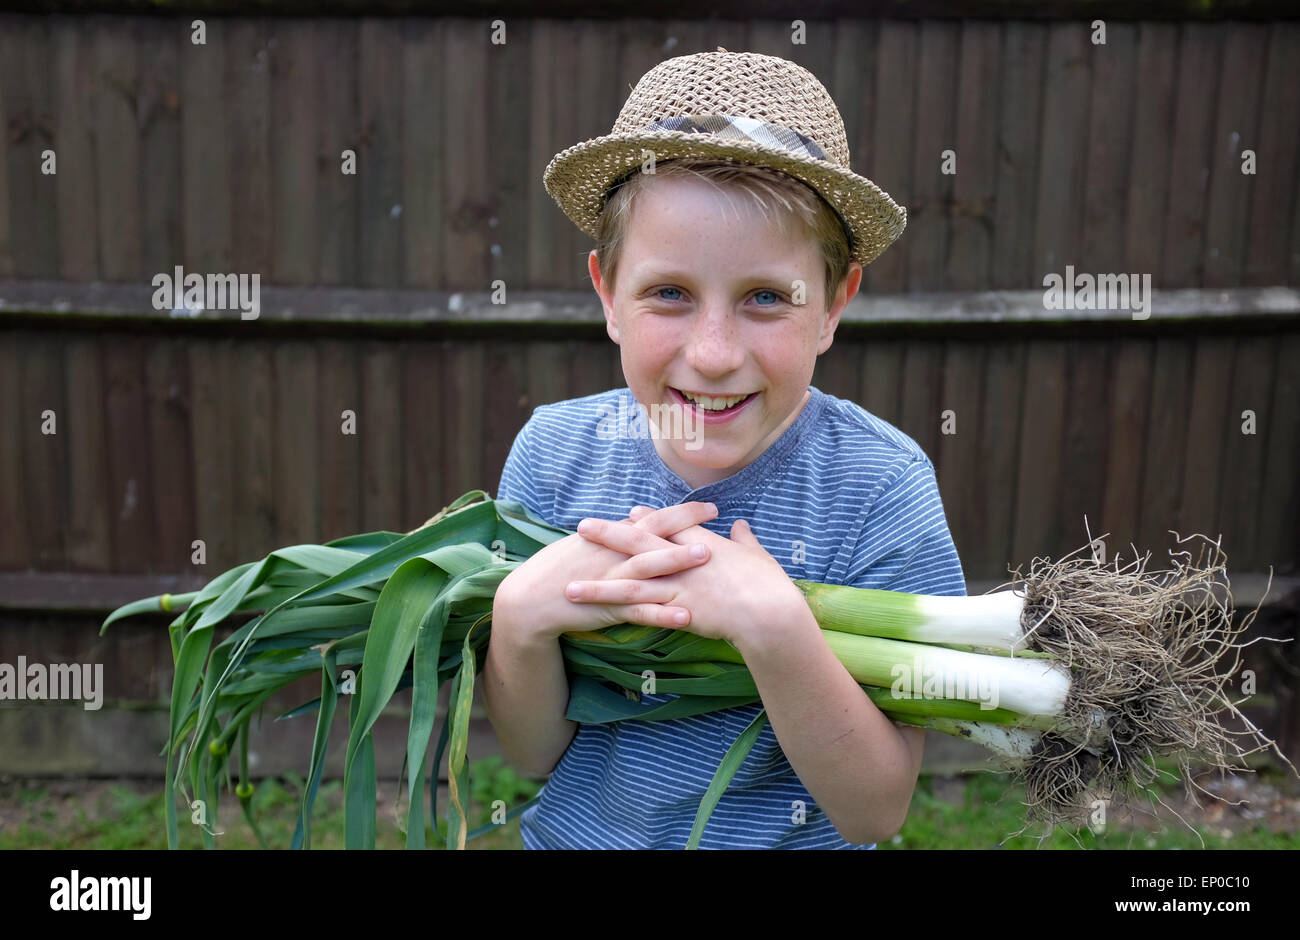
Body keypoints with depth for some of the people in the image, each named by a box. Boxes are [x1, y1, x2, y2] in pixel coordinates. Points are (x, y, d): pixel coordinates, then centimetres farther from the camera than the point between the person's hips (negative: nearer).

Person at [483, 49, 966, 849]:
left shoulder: (879, 486, -23)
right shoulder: (555, 450, -16)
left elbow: (876, 812, -21)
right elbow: (535, 752, -11)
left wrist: (773, 624, -36)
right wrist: (520, 615, -29)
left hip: (790, 839, -1)